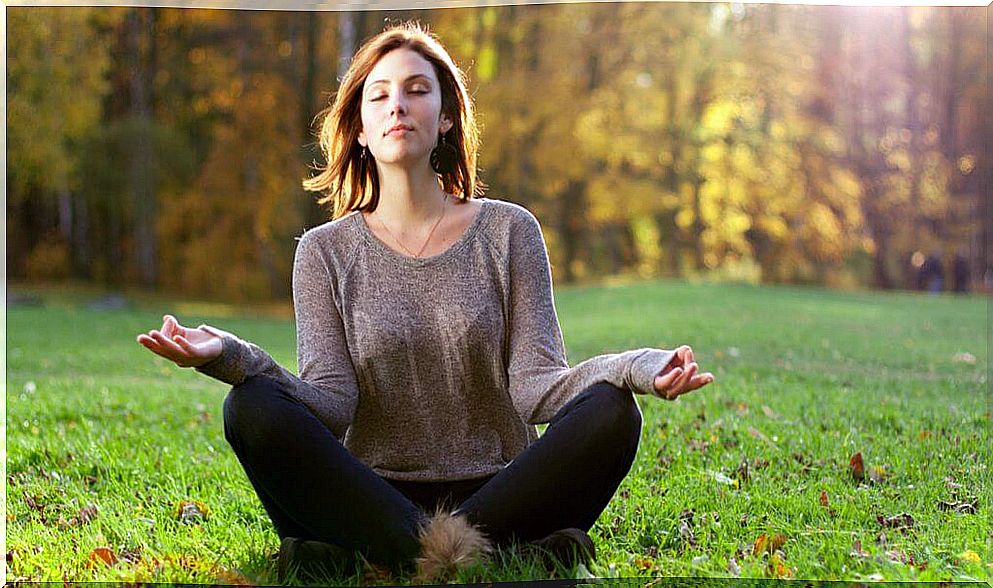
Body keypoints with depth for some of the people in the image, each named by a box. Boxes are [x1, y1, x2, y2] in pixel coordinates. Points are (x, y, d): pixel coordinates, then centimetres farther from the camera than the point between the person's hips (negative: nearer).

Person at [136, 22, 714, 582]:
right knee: (254, 408, -25)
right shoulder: (326, 251, 8)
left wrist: (638, 368, -23)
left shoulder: (508, 231, 7)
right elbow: (332, 403, -5)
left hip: (494, 490, 1)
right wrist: (231, 356, -23)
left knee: (611, 413, -26)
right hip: (371, 497, 0)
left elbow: (534, 385, -3)